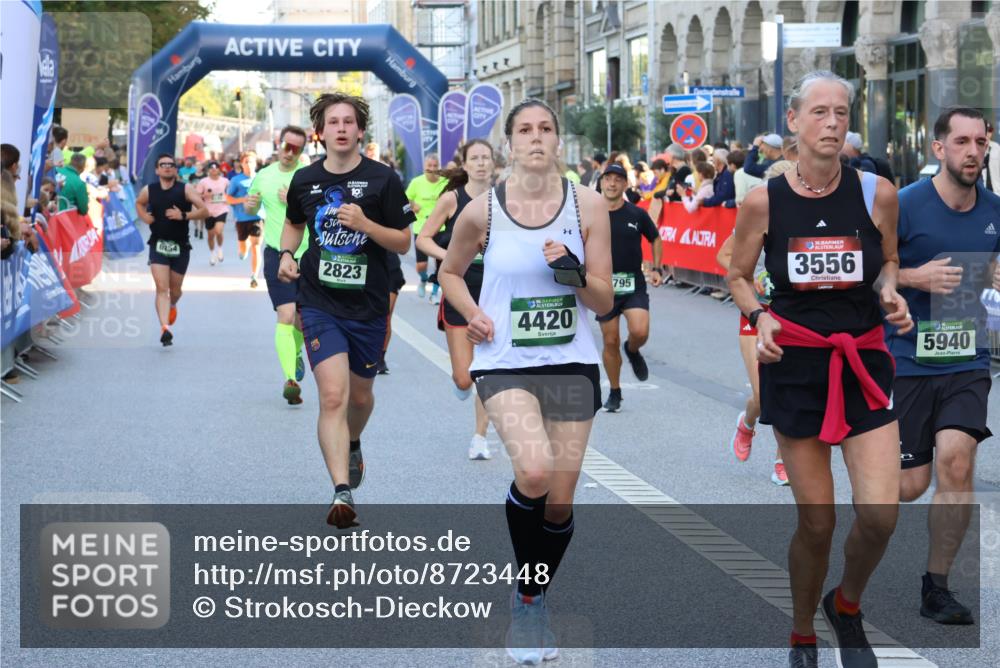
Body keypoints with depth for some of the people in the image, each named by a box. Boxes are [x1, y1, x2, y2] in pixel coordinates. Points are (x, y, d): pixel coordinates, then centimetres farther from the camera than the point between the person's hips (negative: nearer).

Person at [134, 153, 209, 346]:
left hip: (180, 246, 0)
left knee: (175, 289, 13)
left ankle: (172, 305, 49)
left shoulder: (185, 189, -6)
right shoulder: (149, 190, 1)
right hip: (158, 245, 0)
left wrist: (184, 215, -22)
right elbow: (139, 203, 24)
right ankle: (165, 328, -22)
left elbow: (204, 210, -9)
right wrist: (144, 216, 3)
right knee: (161, 288, -15)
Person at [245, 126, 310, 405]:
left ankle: (296, 354, 45)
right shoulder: (263, 176, 9)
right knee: (285, 316, -15)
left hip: (308, 254, 0)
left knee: (303, 318, 13)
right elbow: (251, 208, 25)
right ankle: (290, 378, -22)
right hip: (277, 254, 0)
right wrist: (249, 205, 3)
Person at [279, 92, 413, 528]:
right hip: (319, 304, 0)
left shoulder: (382, 179, -4)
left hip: (368, 306, 0)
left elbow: (404, 243, -3)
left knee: (360, 395, 16)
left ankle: (353, 444, 51)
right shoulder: (305, 180, 3)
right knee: (332, 395, -16)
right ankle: (342, 492, -21)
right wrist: (286, 254, 4)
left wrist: (365, 224, -19)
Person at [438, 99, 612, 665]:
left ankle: (534, 602, 30)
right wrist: (472, 315, -3)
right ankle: (524, 574, 1)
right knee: (534, 473, -27)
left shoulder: (588, 204, -3)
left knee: (560, 501, 5)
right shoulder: (483, 210, -4)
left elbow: (605, 302, 0)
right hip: (505, 363, -2)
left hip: (571, 364, 2)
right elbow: (451, 272, 14)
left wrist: (576, 274, -19)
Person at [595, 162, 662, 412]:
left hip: (634, 284, 0)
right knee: (610, 342, 3)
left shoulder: (637, 214, 0)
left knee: (639, 332, -20)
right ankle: (614, 393, 20)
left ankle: (632, 350, 17)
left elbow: (656, 239, 14)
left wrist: (656, 269, 4)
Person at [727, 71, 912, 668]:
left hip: (863, 359, 1)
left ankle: (847, 607, 19)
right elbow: (739, 276, 9)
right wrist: (759, 316, -10)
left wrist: (889, 293, -6)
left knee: (881, 511, -12)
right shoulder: (764, 202, -4)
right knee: (816, 521, 0)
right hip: (795, 362, -1)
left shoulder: (876, 193, -2)